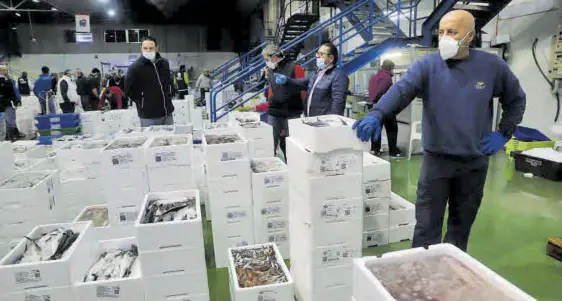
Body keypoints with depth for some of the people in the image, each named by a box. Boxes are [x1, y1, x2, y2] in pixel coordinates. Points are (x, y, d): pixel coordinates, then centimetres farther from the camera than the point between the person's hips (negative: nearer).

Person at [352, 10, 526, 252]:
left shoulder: (492, 66, -1)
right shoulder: (427, 66, -6)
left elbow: (516, 100, 14)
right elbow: (401, 90, -24)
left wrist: (504, 133, 5)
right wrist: (377, 114, -42)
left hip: (475, 161, 2)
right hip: (436, 159, -2)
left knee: (462, 224, 18)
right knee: (427, 226, 2)